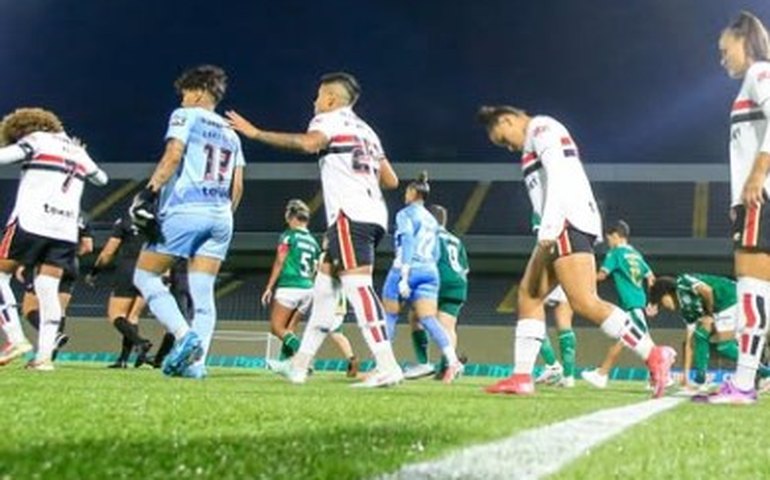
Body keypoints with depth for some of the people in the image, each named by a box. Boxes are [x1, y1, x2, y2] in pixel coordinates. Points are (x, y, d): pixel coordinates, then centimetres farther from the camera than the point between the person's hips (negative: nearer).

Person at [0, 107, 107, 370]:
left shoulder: (36, 139, 4)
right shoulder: (78, 151, 23)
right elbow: (101, 178, 39)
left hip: (31, 223, -6)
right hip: (67, 231, 6)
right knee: (48, 289, 4)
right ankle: (45, 355, -6)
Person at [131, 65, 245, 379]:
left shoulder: (185, 117, 6)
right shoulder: (230, 134, 24)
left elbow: (173, 156, -10)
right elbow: (237, 186, 18)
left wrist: (149, 192, -15)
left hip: (185, 210, -6)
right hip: (220, 216, 6)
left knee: (145, 276, 4)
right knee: (203, 293, 6)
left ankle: (185, 335, -15)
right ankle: (196, 362, -5)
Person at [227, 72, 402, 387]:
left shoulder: (329, 119, 5)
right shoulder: (365, 129, 29)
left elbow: (309, 143, -20)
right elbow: (390, 180, 27)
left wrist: (256, 133, -17)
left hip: (350, 214, -9)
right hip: (374, 213, 9)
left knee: (357, 284, -17)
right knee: (324, 282, 14)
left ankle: (387, 366, -27)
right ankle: (300, 364, 17)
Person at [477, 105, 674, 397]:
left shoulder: (541, 128, -1)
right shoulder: (535, 143, 29)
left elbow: (559, 178, -15)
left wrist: (547, 229, -22)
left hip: (569, 223, -11)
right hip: (561, 228, 11)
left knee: (584, 302, -17)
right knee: (529, 294, 10)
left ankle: (654, 356, -18)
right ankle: (522, 377, 9)